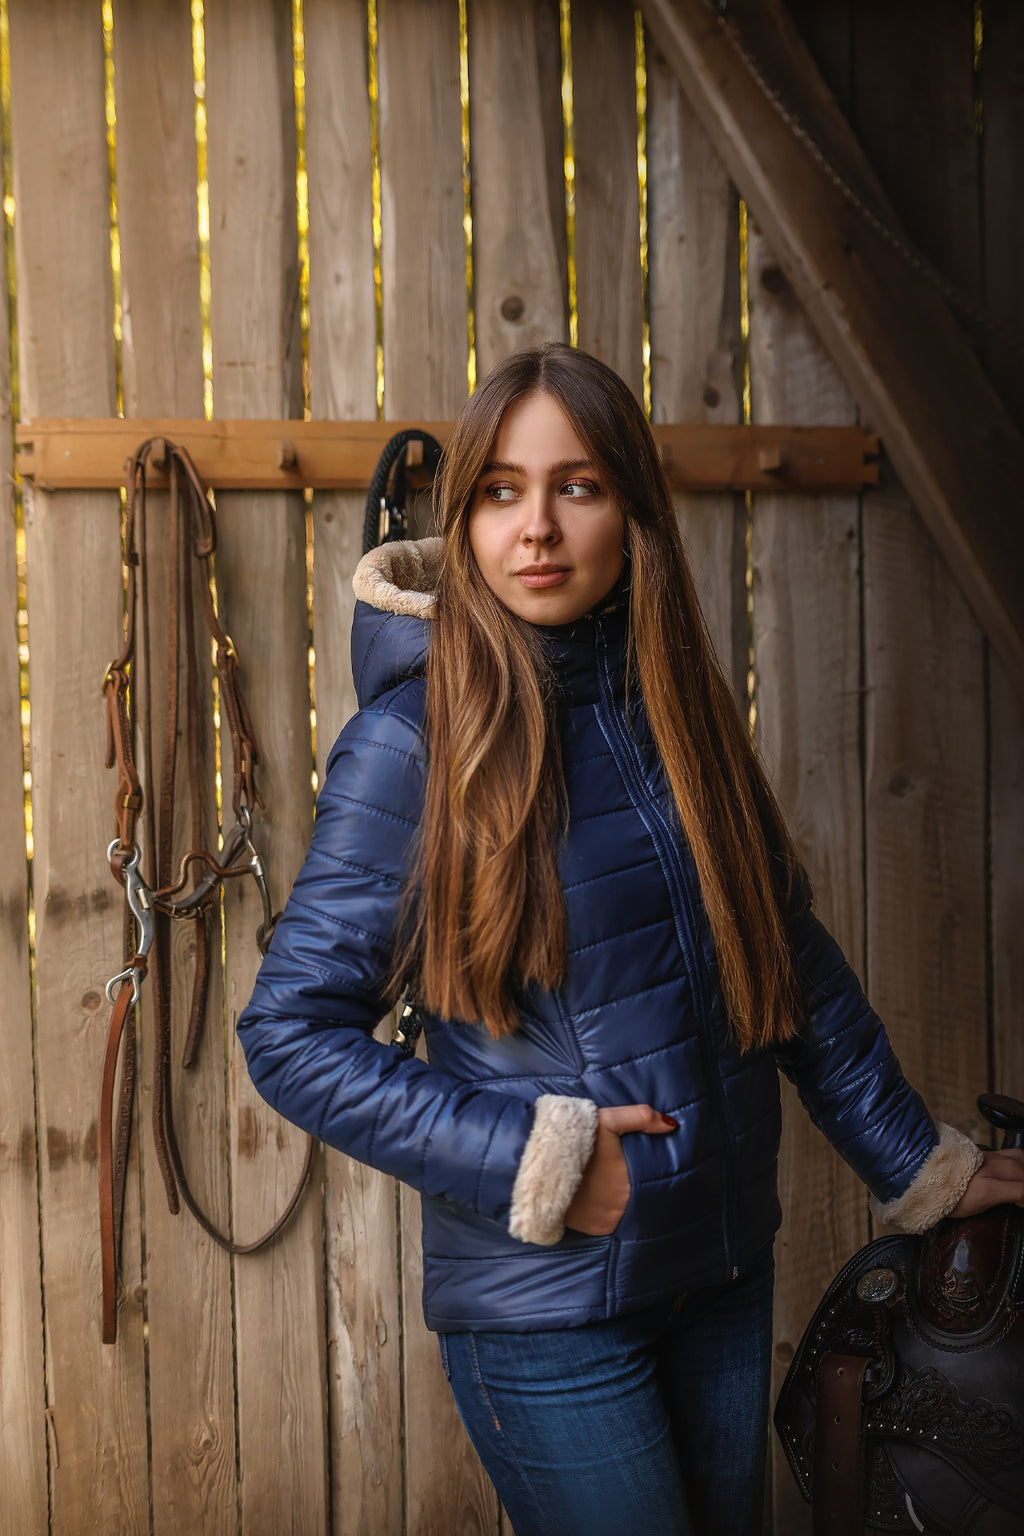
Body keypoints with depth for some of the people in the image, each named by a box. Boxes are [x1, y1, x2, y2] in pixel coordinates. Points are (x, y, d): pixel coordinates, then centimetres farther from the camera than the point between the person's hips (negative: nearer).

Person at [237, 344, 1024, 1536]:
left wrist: (917, 1166, 12)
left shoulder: (675, 712, 1)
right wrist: (529, 1161, -18)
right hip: (545, 1303, -5)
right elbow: (292, 1036, -13)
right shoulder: (413, 740, -15)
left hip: (725, 1265, 6)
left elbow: (796, 965, 8)